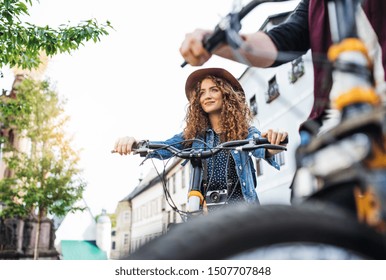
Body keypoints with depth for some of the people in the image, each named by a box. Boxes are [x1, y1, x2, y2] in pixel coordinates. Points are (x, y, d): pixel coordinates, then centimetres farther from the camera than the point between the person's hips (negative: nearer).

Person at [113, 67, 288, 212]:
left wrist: (272, 144, -40)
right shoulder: (193, 134, 8)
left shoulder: (244, 131, 5)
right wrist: (134, 142, -27)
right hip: (205, 208, 1)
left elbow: (260, 147, -14)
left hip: (240, 203, 0)